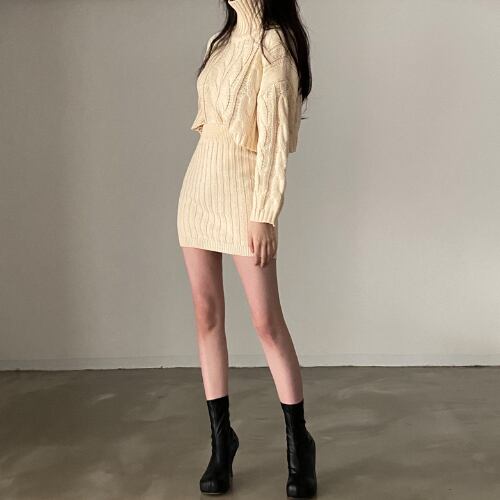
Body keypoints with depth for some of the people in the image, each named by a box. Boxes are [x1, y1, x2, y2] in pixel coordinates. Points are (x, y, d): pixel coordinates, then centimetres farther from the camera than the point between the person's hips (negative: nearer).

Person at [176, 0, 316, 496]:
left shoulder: (274, 41, -8)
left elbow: (274, 136, -15)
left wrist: (264, 214, -20)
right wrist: (203, 184, 17)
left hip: (241, 189, -7)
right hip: (199, 181, 7)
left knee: (267, 321, -5)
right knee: (207, 313, 7)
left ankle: (298, 442, 9)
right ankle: (220, 437, 18)